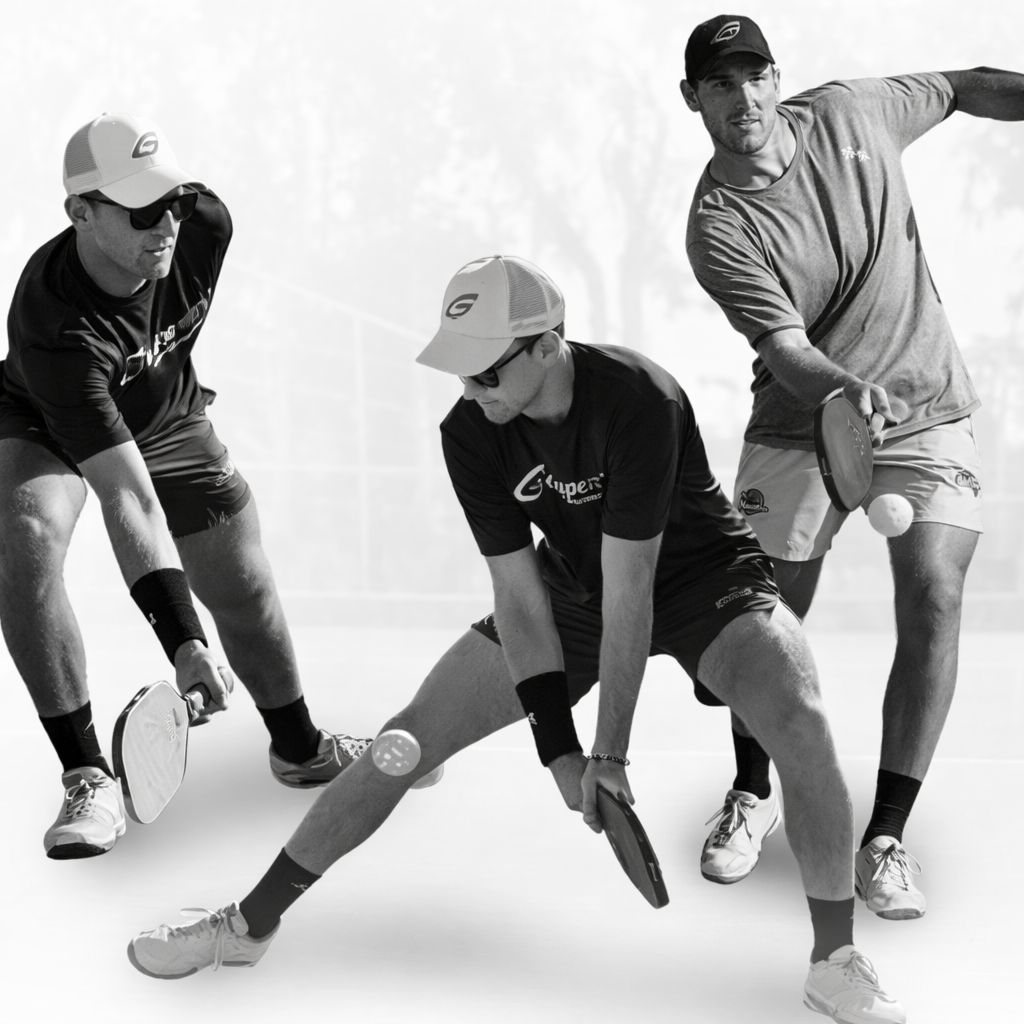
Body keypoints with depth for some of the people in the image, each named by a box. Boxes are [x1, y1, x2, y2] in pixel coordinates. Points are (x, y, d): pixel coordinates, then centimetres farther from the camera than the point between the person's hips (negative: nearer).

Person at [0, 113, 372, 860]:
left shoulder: (205, 226, -29)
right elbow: (126, 497, -46)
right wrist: (182, 641, -51)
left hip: (166, 419, 4)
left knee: (242, 582, 7)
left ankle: (298, 747, 36)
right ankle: (88, 778, -22)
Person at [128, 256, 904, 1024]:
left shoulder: (638, 401, -34)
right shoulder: (471, 436, -19)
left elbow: (628, 592, -32)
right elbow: (521, 594, -15)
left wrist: (611, 753, -30)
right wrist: (560, 751, -20)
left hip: (704, 577, -4)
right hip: (571, 591, 4)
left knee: (800, 722, -31)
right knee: (410, 738, -2)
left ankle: (836, 962, -14)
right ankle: (251, 923, 12)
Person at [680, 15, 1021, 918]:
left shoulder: (848, 113, -7)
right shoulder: (718, 229, -18)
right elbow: (786, 349, -28)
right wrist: (842, 388, -48)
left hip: (927, 411, 2)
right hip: (799, 428, -1)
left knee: (933, 597, -16)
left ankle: (886, 837, -9)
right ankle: (753, 796, 34)